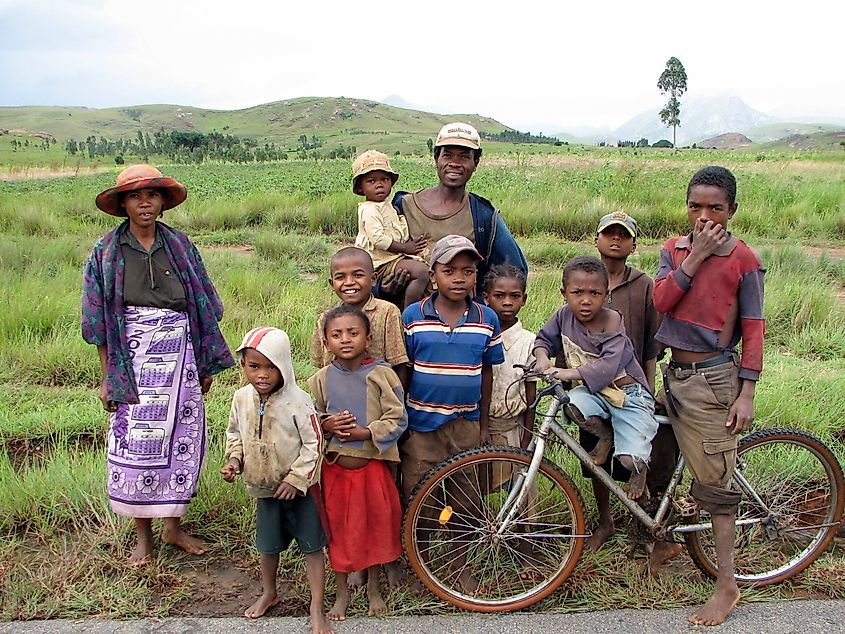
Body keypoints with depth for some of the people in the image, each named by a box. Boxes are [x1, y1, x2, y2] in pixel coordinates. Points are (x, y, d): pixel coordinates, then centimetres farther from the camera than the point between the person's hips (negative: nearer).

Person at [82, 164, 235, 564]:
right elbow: (99, 320, 0)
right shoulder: (106, 253, 0)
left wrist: (205, 364, 6)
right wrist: (106, 376, -4)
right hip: (132, 361, -2)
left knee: (181, 439, 7)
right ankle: (143, 536, 17)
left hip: (179, 356, 2)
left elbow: (202, 306, 8)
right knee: (135, 443, 1)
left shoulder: (180, 246, 5)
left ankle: (173, 527, 24)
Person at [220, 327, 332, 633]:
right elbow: (235, 434, 10)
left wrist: (297, 478, -19)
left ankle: (317, 609, 17)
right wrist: (234, 460, -7)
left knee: (312, 546, 5)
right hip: (264, 487, 5)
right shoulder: (242, 398, -6)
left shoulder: (297, 401, -22)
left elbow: (313, 442, -16)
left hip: (298, 488, -5)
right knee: (268, 545, 22)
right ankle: (268, 593, 46)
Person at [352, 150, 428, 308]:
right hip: (382, 262, -10)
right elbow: (379, 239, -24)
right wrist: (406, 248, -18)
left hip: (395, 257, 10)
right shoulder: (369, 210, -15)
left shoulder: (387, 206, 18)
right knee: (422, 271, -26)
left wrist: (410, 240, 9)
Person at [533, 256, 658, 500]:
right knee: (574, 403, -32)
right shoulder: (564, 316, -4)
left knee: (630, 459, -19)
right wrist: (542, 356, -11)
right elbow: (545, 338, 12)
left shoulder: (611, 321, -19)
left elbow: (608, 366, -30)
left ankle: (639, 470, 22)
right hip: (593, 392, 5)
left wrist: (572, 373, -42)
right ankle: (605, 436, 1)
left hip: (628, 392, -4)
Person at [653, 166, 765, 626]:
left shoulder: (743, 259, -6)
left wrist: (746, 394, -11)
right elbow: (660, 300, -8)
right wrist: (696, 256, -16)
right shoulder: (674, 249, 7)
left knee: (715, 482, -3)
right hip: (675, 374, 5)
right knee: (700, 474, 17)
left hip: (714, 378, -5)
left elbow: (753, 330, -6)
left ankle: (726, 587, 4)